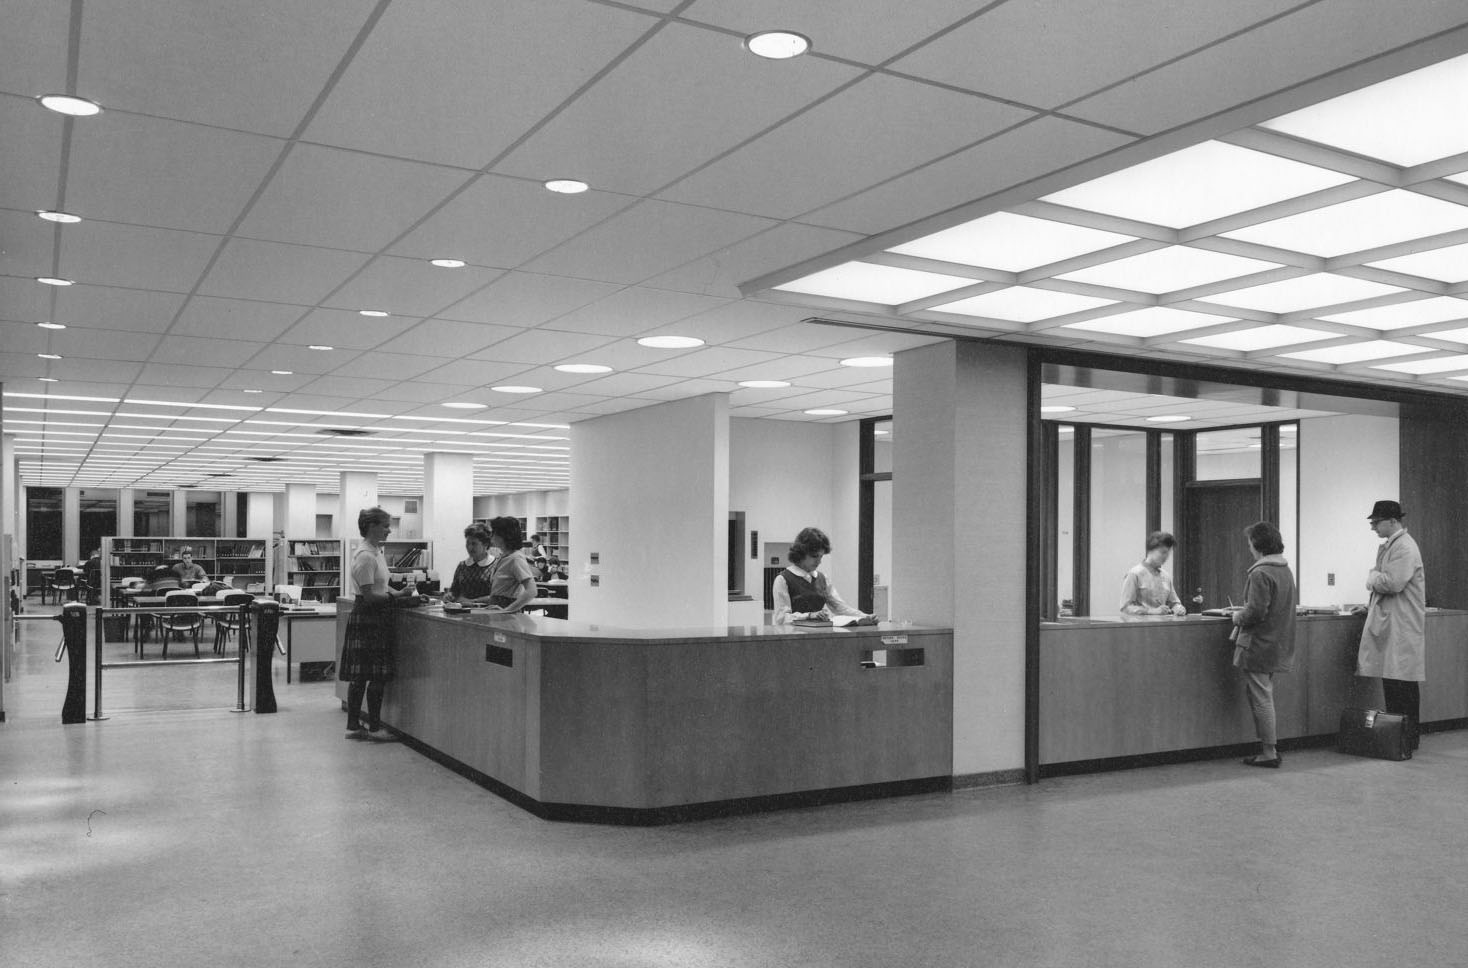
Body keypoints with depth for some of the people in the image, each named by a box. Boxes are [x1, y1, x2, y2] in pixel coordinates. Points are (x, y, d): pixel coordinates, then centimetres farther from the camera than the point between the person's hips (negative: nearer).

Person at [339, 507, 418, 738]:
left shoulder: (377, 552, 13)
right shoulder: (365, 556, -17)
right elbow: (369, 594, -20)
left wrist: (400, 593, 5)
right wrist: (398, 595, -20)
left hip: (378, 618, 10)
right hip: (367, 618, -10)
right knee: (375, 676, -4)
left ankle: (354, 726, 16)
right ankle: (374, 726, 5)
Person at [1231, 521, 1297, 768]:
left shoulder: (1260, 573, -19)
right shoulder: (1286, 570, 10)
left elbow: (1256, 611, -24)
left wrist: (1238, 618, -6)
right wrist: (1245, 611, 16)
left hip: (1259, 646, -9)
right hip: (1279, 644, 9)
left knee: (1261, 699, -1)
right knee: (1264, 697, 18)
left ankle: (1269, 753, 4)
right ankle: (1269, 747, 22)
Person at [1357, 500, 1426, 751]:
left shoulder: (1405, 547, -15)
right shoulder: (1388, 545, 16)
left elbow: (1393, 583, -25)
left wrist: (1372, 578, -8)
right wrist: (1372, 606, 13)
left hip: (1402, 625, -9)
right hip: (1386, 621, 9)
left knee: (1403, 682, -3)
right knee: (1390, 681, 11)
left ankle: (1409, 737, 4)